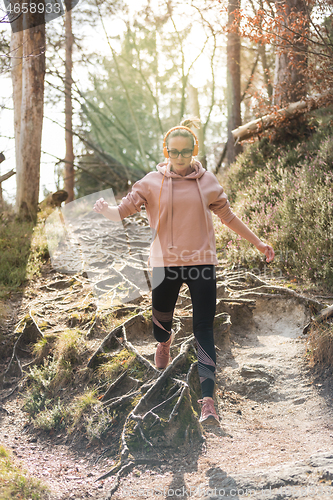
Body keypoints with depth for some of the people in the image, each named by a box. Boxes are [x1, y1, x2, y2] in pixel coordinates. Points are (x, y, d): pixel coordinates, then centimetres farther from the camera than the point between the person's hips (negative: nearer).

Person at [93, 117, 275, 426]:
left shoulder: (207, 181, 4)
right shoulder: (152, 182, 1)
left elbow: (228, 217, 14)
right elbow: (124, 210, -5)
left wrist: (258, 243, 17)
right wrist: (104, 210, -27)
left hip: (201, 263, 0)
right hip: (165, 263, 0)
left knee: (204, 330, -6)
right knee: (159, 325, 12)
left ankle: (208, 399, -7)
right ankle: (165, 341, 52)